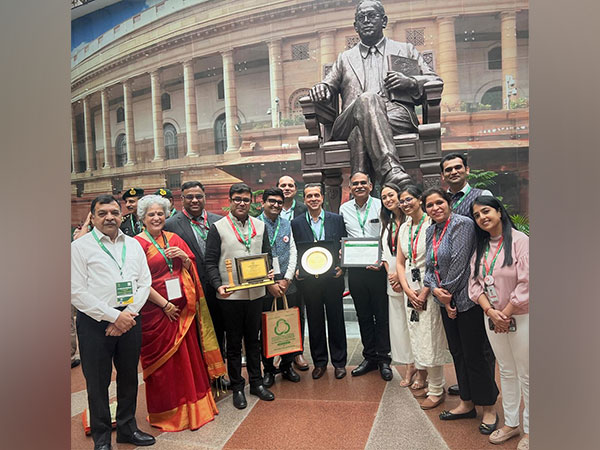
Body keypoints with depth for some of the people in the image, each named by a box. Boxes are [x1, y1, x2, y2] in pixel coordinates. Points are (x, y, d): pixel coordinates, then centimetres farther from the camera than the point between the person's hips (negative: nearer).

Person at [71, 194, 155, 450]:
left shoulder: (133, 244, 10)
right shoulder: (80, 246, -3)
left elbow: (145, 283, 7)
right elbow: (77, 293, -9)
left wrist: (128, 314, -7)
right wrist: (114, 316, -12)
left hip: (129, 318, 4)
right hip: (95, 322, -4)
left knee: (129, 376, 15)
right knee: (98, 381, 7)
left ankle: (127, 428, 34)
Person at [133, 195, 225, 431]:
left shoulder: (174, 239, 10)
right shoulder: (138, 243, -5)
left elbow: (191, 270, 14)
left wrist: (184, 257, -7)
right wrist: (165, 305, -12)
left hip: (183, 308, 5)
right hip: (156, 310, -5)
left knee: (188, 354, 11)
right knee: (163, 359, 6)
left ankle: (192, 406, 28)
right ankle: (168, 411, 23)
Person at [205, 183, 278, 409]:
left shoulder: (260, 226, 7)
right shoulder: (218, 227, -4)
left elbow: (267, 254, 13)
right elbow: (210, 262, -6)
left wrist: (268, 274, -6)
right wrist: (218, 286, -19)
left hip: (256, 292, 4)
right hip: (230, 295, -3)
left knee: (253, 339, 16)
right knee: (234, 342, 9)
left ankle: (256, 382, 30)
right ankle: (237, 387, 23)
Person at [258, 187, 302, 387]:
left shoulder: (286, 224, 12)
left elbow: (293, 253, 9)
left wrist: (287, 279, -3)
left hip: (287, 282, 4)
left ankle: (287, 365, 25)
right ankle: (268, 369, 20)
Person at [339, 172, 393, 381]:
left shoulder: (380, 206, -2)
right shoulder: (344, 209, 8)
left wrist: (382, 261, -15)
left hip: (377, 268, -3)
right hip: (355, 269, 3)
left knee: (382, 315, 3)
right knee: (363, 315, 12)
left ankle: (384, 358, 17)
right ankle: (370, 357, 25)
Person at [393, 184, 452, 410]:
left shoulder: (432, 224, -10)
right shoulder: (404, 227, 11)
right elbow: (400, 262, 11)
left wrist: (425, 291, -16)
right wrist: (408, 290, -2)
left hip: (429, 287, -6)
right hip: (410, 288, 6)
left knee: (430, 338, -2)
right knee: (415, 335, 13)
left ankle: (437, 390, 11)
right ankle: (421, 378, 30)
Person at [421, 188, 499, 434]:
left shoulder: (462, 224, -12)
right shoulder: (431, 231, 11)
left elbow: (459, 262, -17)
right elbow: (429, 266, 10)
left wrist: (448, 292, -10)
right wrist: (435, 289, -7)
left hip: (466, 300, -8)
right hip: (446, 302, 8)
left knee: (473, 355, 0)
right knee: (457, 353, 16)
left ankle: (489, 409, 18)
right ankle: (466, 404, 31)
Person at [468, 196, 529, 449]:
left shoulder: (520, 240, -12)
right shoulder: (481, 247, 7)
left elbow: (526, 284, -17)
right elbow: (475, 282, 4)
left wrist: (505, 314, -13)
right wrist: (490, 311, -10)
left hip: (519, 317, -5)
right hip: (492, 318, 5)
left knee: (525, 375, 6)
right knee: (506, 372, 16)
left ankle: (529, 429, 22)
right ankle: (510, 423, 29)